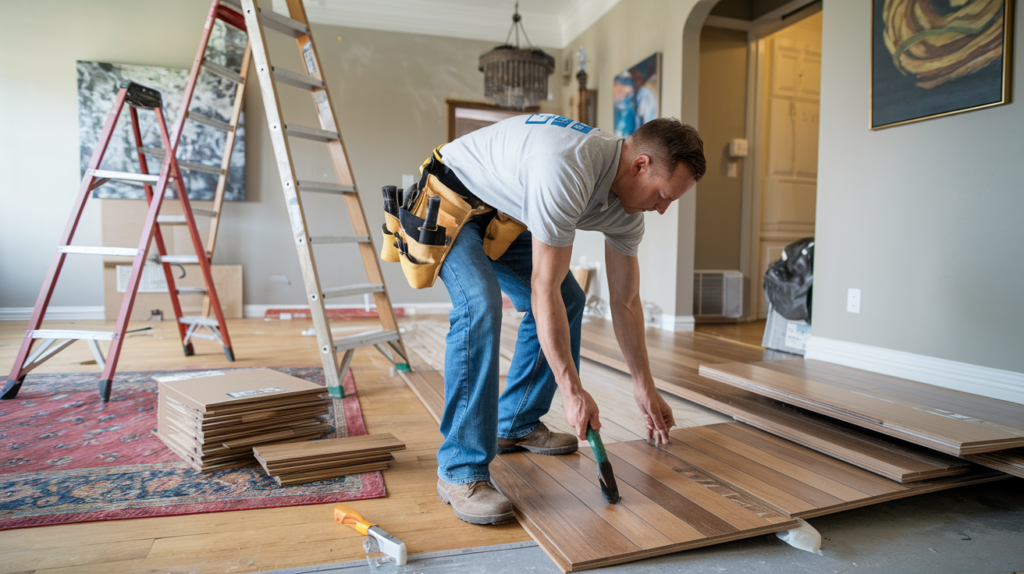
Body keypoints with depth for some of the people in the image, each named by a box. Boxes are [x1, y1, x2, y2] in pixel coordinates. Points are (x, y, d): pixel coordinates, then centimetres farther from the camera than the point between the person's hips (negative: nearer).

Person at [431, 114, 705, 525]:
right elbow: (544, 291, -35)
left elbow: (625, 302, -1)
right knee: (480, 305, -31)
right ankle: (461, 471, -21)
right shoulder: (567, 171, -38)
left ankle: (516, 425, 17)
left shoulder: (627, 209, -9)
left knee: (568, 301, 5)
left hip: (504, 217, 9)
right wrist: (572, 390, -29)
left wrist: (644, 387, 4)